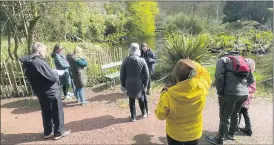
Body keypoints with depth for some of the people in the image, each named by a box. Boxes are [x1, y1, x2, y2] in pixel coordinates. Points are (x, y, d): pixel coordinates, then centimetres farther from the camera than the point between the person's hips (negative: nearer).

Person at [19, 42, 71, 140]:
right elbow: (53, 77, -24)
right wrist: (56, 74, -3)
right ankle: (58, 133, 19)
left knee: (46, 113, 20)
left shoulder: (27, 63, 3)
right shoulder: (40, 62, -24)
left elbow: (32, 79, 12)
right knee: (57, 113, 8)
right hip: (51, 92, -8)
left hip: (40, 93, 8)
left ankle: (47, 132, 32)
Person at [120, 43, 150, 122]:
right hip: (139, 84, 1)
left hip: (129, 85, 0)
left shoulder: (126, 60, -9)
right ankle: (144, 113, 40)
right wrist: (145, 85, 4)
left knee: (131, 100, 13)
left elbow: (122, 74, -4)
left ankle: (133, 117, 23)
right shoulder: (142, 60, -10)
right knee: (141, 98, 21)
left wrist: (123, 85, 6)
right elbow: (146, 74, -6)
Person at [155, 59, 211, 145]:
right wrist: (192, 64, -6)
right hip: (194, 134, 3)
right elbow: (204, 73, 0)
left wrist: (163, 95, -8)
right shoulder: (201, 87, -24)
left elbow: (160, 115, -15)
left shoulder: (169, 94, -31)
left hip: (174, 134, -2)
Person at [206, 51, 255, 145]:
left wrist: (220, 92, -3)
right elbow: (251, 79, 18)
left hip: (230, 93, -7)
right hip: (244, 93, 7)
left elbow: (219, 77, -10)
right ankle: (231, 134, 42)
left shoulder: (222, 60, 4)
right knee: (235, 114, 24)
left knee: (224, 117, 4)